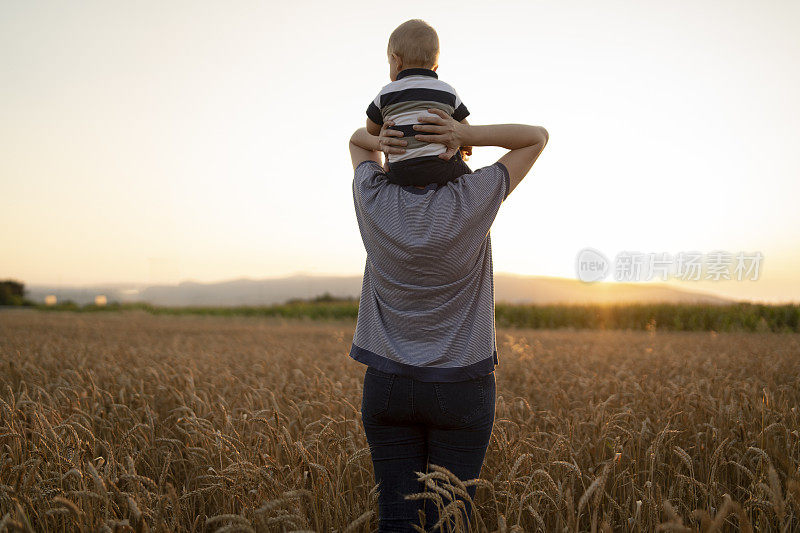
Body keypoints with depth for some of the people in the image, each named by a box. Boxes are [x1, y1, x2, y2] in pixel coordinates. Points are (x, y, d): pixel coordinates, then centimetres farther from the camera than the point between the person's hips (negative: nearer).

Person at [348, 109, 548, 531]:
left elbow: (357, 139, 15)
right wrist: (468, 135, -16)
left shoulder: (373, 198, -7)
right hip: (460, 388, -2)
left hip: (386, 384, 3)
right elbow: (537, 136, -2)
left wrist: (382, 142, -9)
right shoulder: (471, 200, -14)